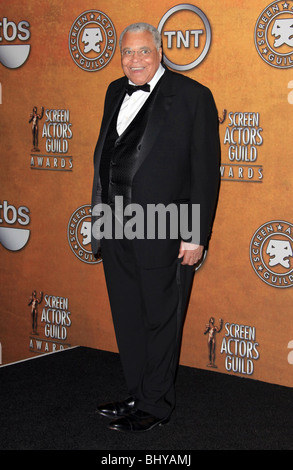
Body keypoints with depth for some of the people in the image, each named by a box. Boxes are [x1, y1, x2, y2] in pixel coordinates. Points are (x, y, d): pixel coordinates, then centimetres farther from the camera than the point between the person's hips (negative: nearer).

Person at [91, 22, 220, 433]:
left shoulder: (192, 96, -8)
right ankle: (137, 395, 32)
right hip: (116, 229, 7)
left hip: (164, 233, -6)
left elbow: (206, 170, -10)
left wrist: (196, 236, -13)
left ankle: (155, 407, 20)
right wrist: (100, 215, 13)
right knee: (127, 320, 16)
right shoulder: (116, 92, 12)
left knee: (161, 321, 6)